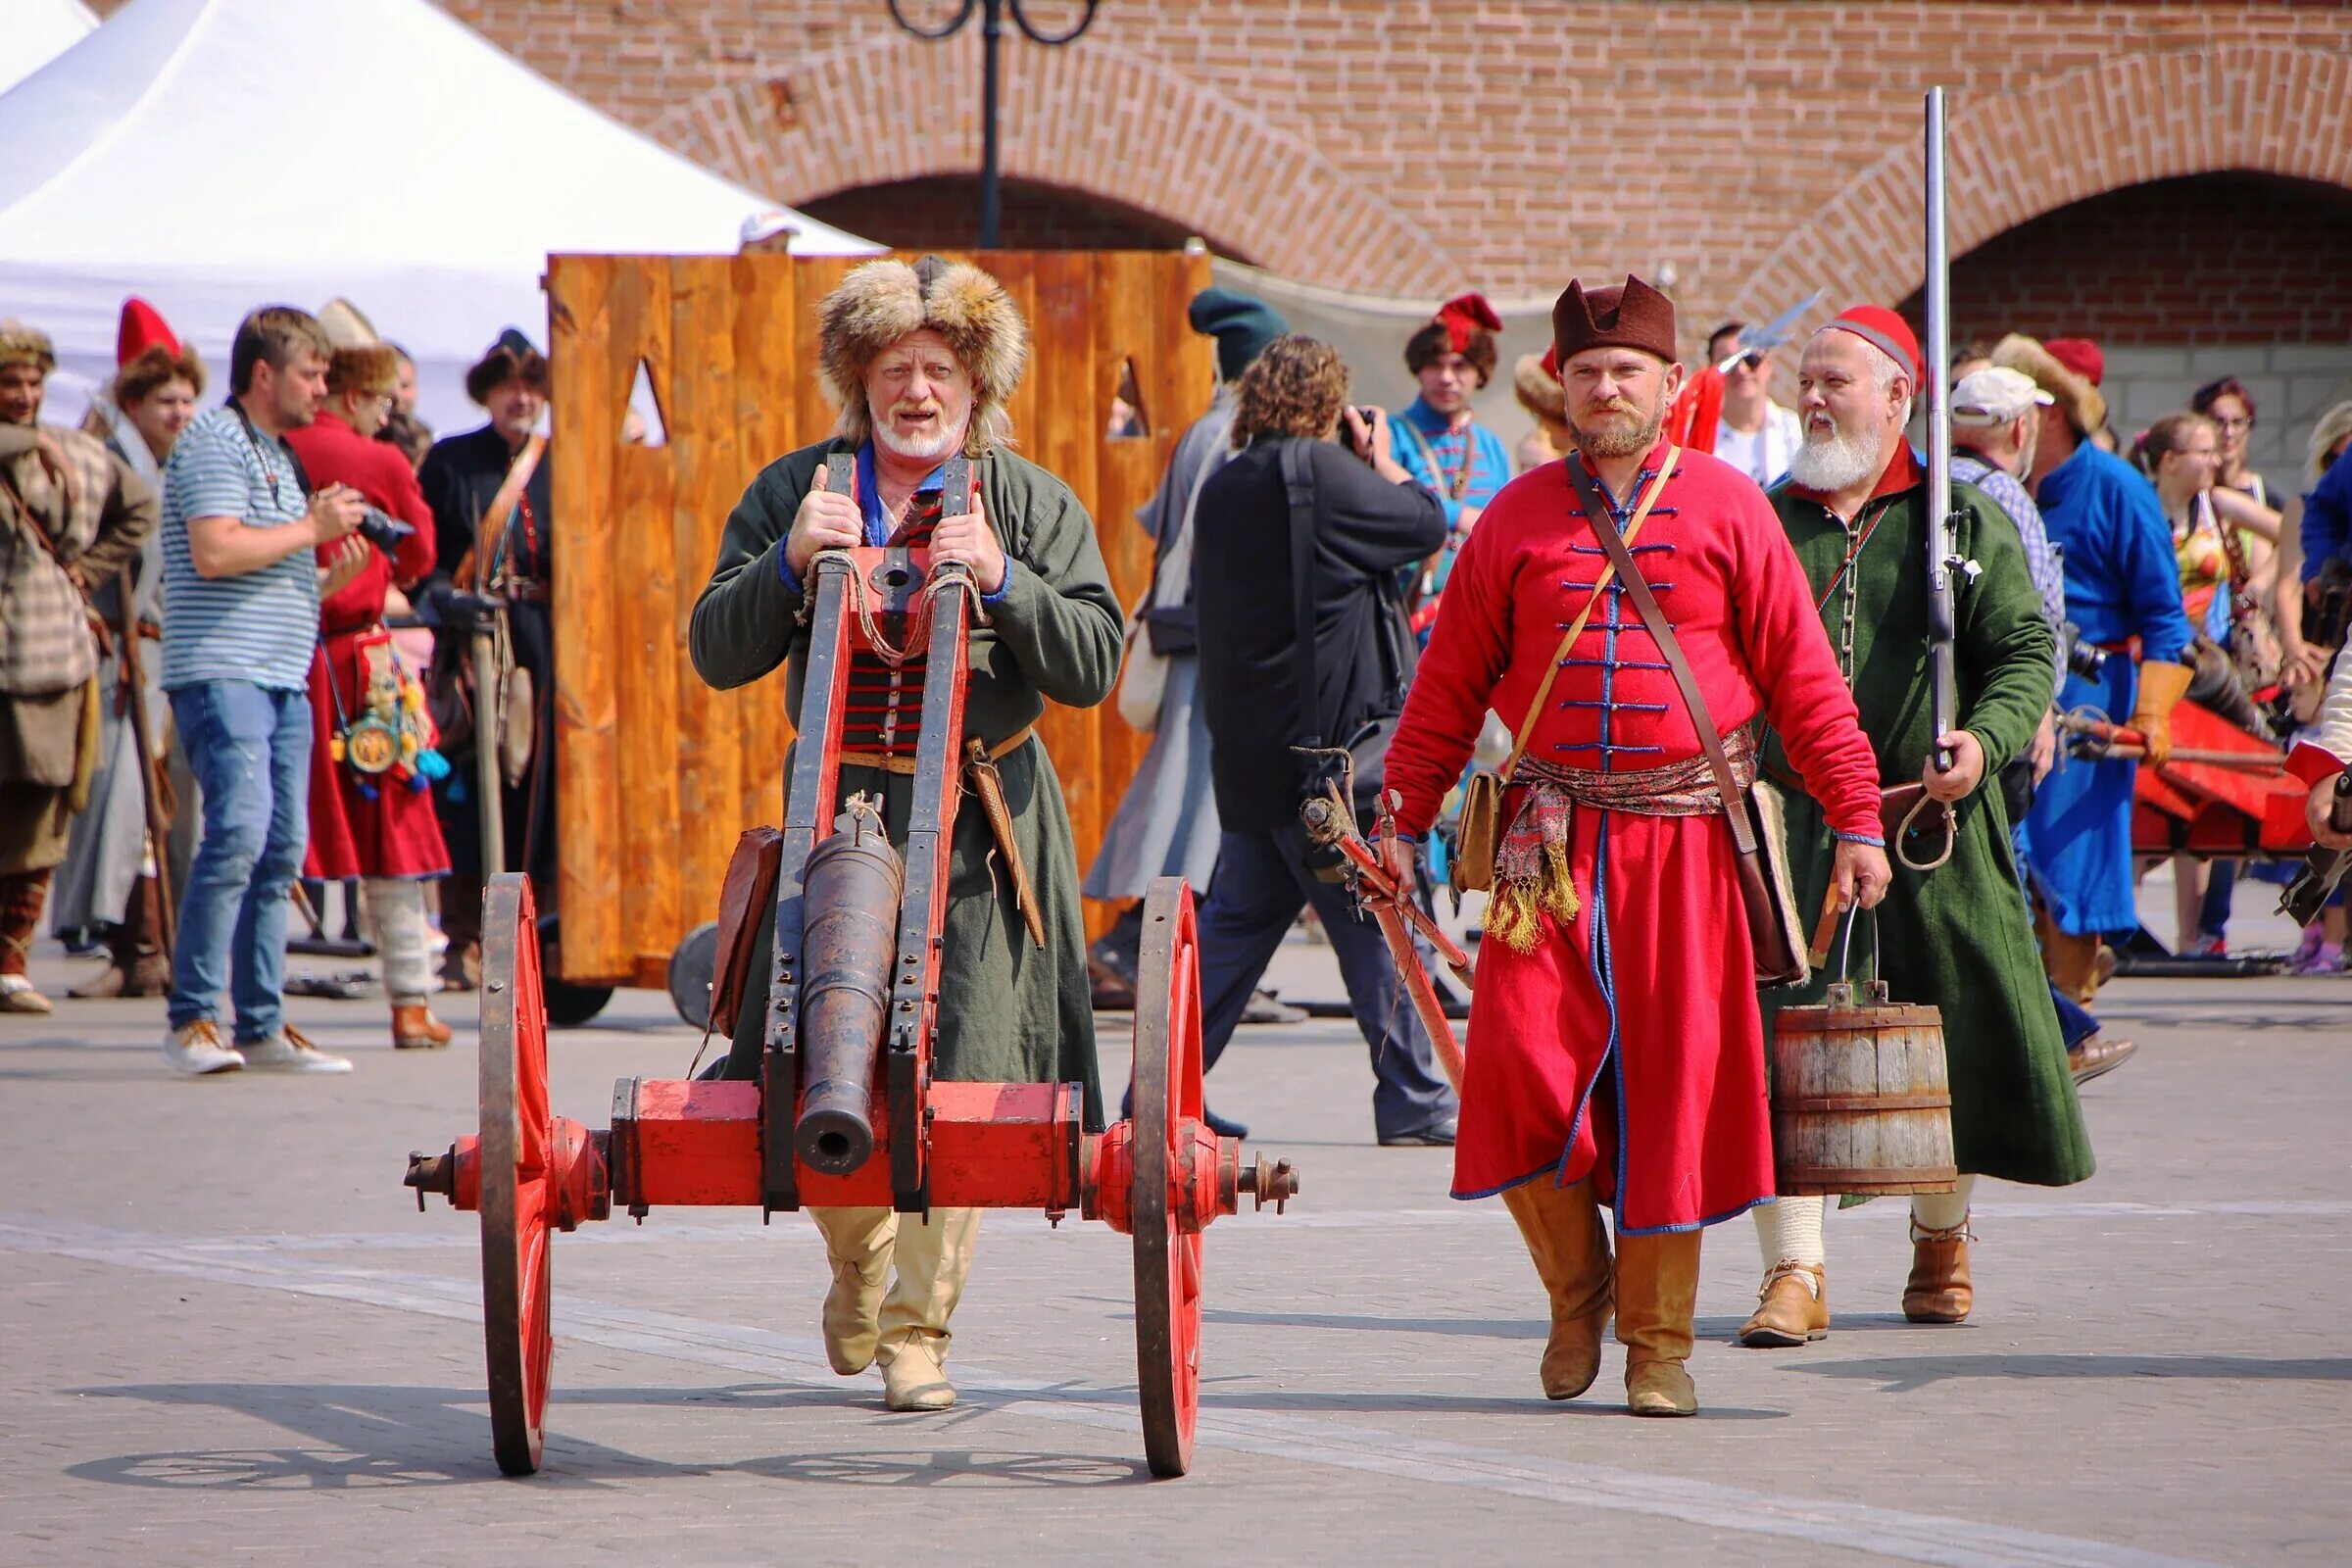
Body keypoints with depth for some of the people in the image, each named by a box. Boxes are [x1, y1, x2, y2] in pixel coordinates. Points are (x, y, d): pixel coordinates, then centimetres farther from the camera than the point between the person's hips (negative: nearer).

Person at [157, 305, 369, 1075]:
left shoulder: (281, 458, 24)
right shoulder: (215, 443, -5)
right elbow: (215, 550, -19)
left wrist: (334, 574, 12)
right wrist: (311, 528, -10)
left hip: (283, 679, 9)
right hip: (222, 672, -9)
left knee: (282, 846, 4)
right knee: (241, 827, -19)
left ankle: (262, 1025, 7)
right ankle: (190, 1018, -16)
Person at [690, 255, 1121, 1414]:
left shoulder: (1032, 505, 6)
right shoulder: (794, 492, 8)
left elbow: (1093, 665, -3)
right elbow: (717, 655, 4)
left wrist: (1000, 580, -18)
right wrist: (790, 562, -13)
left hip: (982, 822, -1)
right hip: (838, 808, 1)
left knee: (954, 1075, -6)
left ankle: (916, 1326, 5)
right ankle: (857, 1264, 30)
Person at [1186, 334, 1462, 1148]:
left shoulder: (1223, 489, 10)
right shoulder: (1321, 473, -13)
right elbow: (1427, 524, -9)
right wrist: (1385, 463, 11)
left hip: (1248, 752, 7)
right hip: (1331, 746, -7)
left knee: (1236, 918, 13)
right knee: (1381, 926, 1)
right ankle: (1413, 1105, 6)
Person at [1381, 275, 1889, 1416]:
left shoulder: (1727, 507, 4)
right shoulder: (1516, 517, 8)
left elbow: (1802, 676, 3)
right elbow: (1451, 681, 12)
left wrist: (1855, 820, -1)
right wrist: (1404, 819, 8)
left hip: (1685, 840, -1)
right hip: (1553, 839, 1)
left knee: (1674, 1078, -1)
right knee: (1522, 1060, -11)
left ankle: (1658, 1342, 10)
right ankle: (1575, 1287, 13)